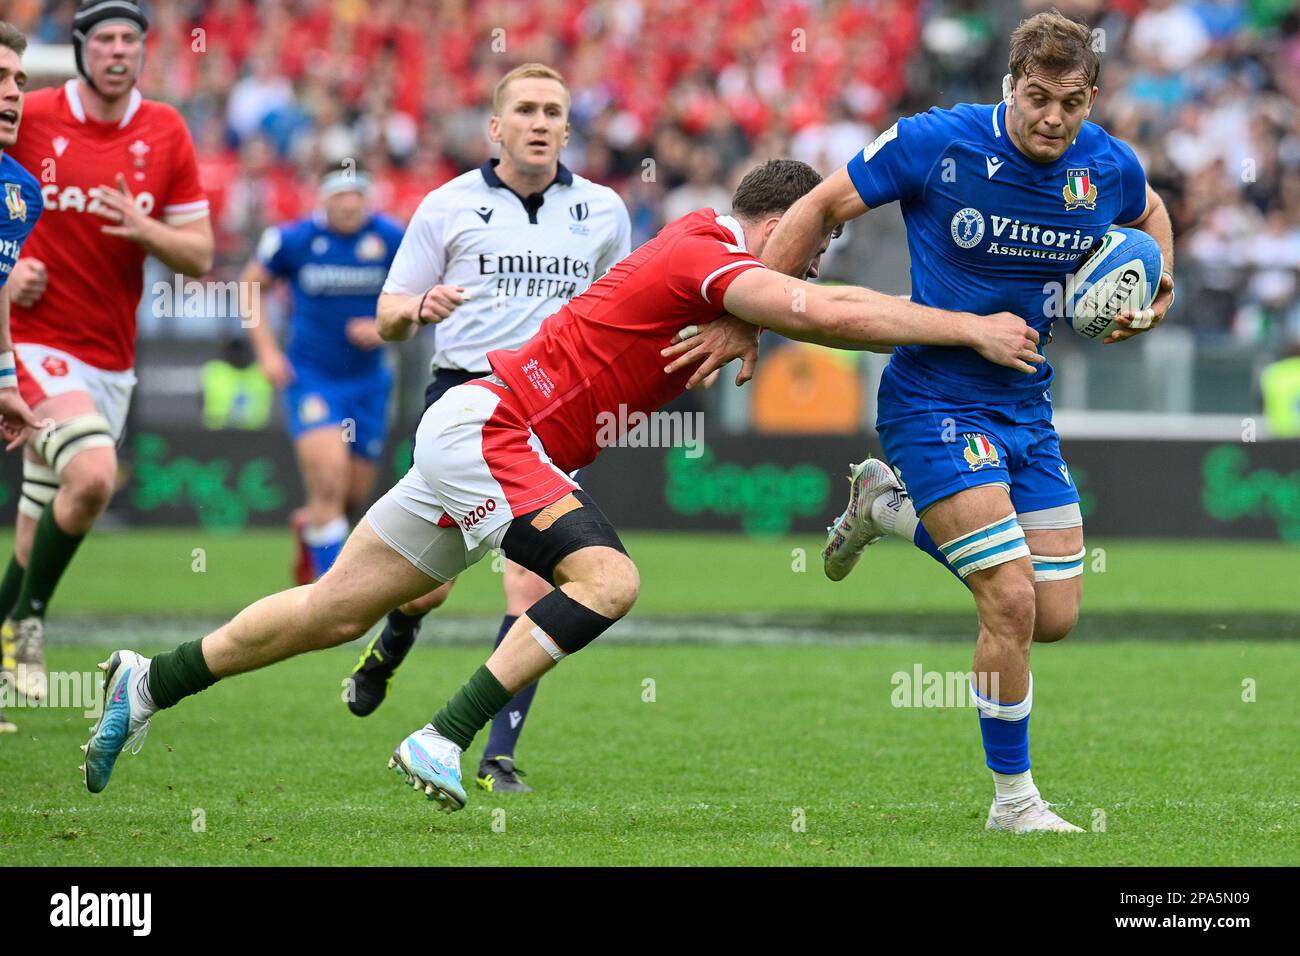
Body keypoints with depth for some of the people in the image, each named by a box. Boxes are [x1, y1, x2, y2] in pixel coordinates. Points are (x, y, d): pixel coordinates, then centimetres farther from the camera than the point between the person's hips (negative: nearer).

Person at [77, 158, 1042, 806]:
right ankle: (443, 741, -26)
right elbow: (825, 311, -29)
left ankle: (153, 683, 22)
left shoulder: (702, 245, 11)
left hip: (480, 432, 10)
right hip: (486, 425, -10)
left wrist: (743, 338, -11)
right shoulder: (709, 258, -18)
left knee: (336, 612, 13)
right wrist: (972, 329, -25)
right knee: (607, 578, -25)